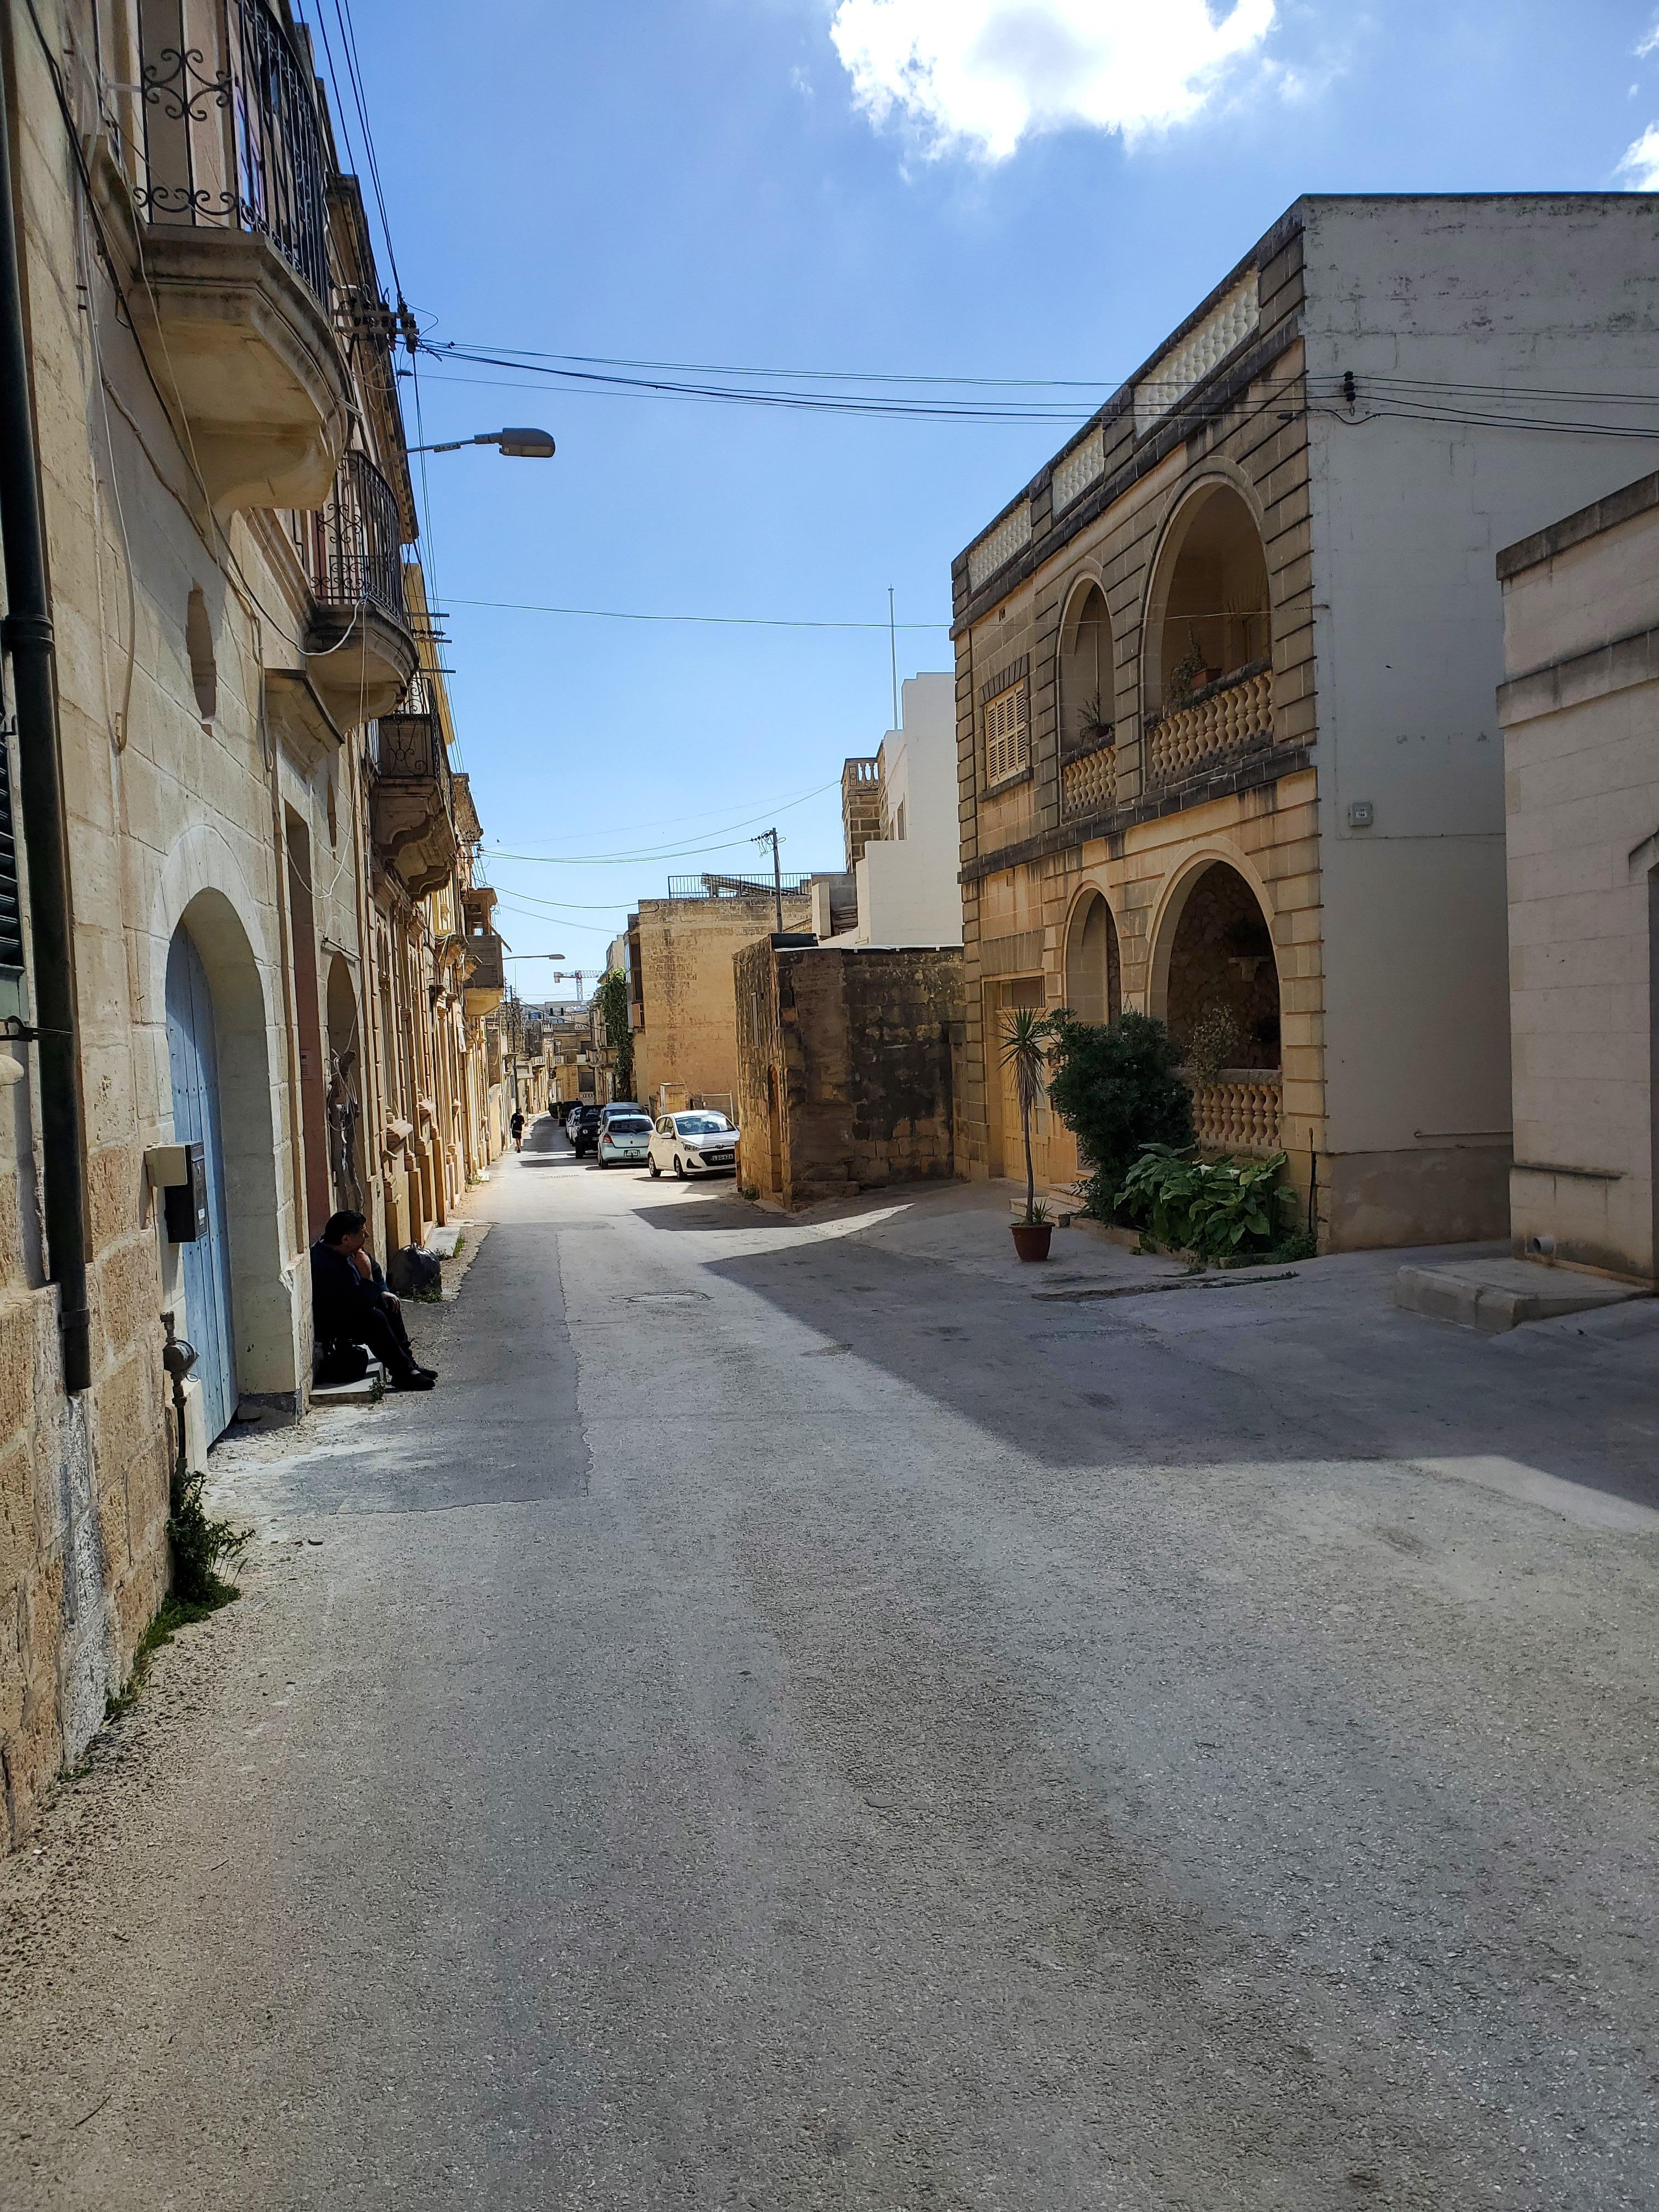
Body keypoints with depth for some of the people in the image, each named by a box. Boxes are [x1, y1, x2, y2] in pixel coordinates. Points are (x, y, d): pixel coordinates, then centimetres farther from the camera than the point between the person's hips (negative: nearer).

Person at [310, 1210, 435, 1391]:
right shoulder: (327, 1265, -33)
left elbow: (376, 1270, 17)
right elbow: (361, 1304, -33)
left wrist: (383, 1293, 6)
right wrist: (366, 1273, -29)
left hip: (343, 1310, 11)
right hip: (327, 1327, -11)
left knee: (388, 1305, 6)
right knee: (374, 1318, -28)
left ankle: (407, 1361, 10)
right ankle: (402, 1373, -19)